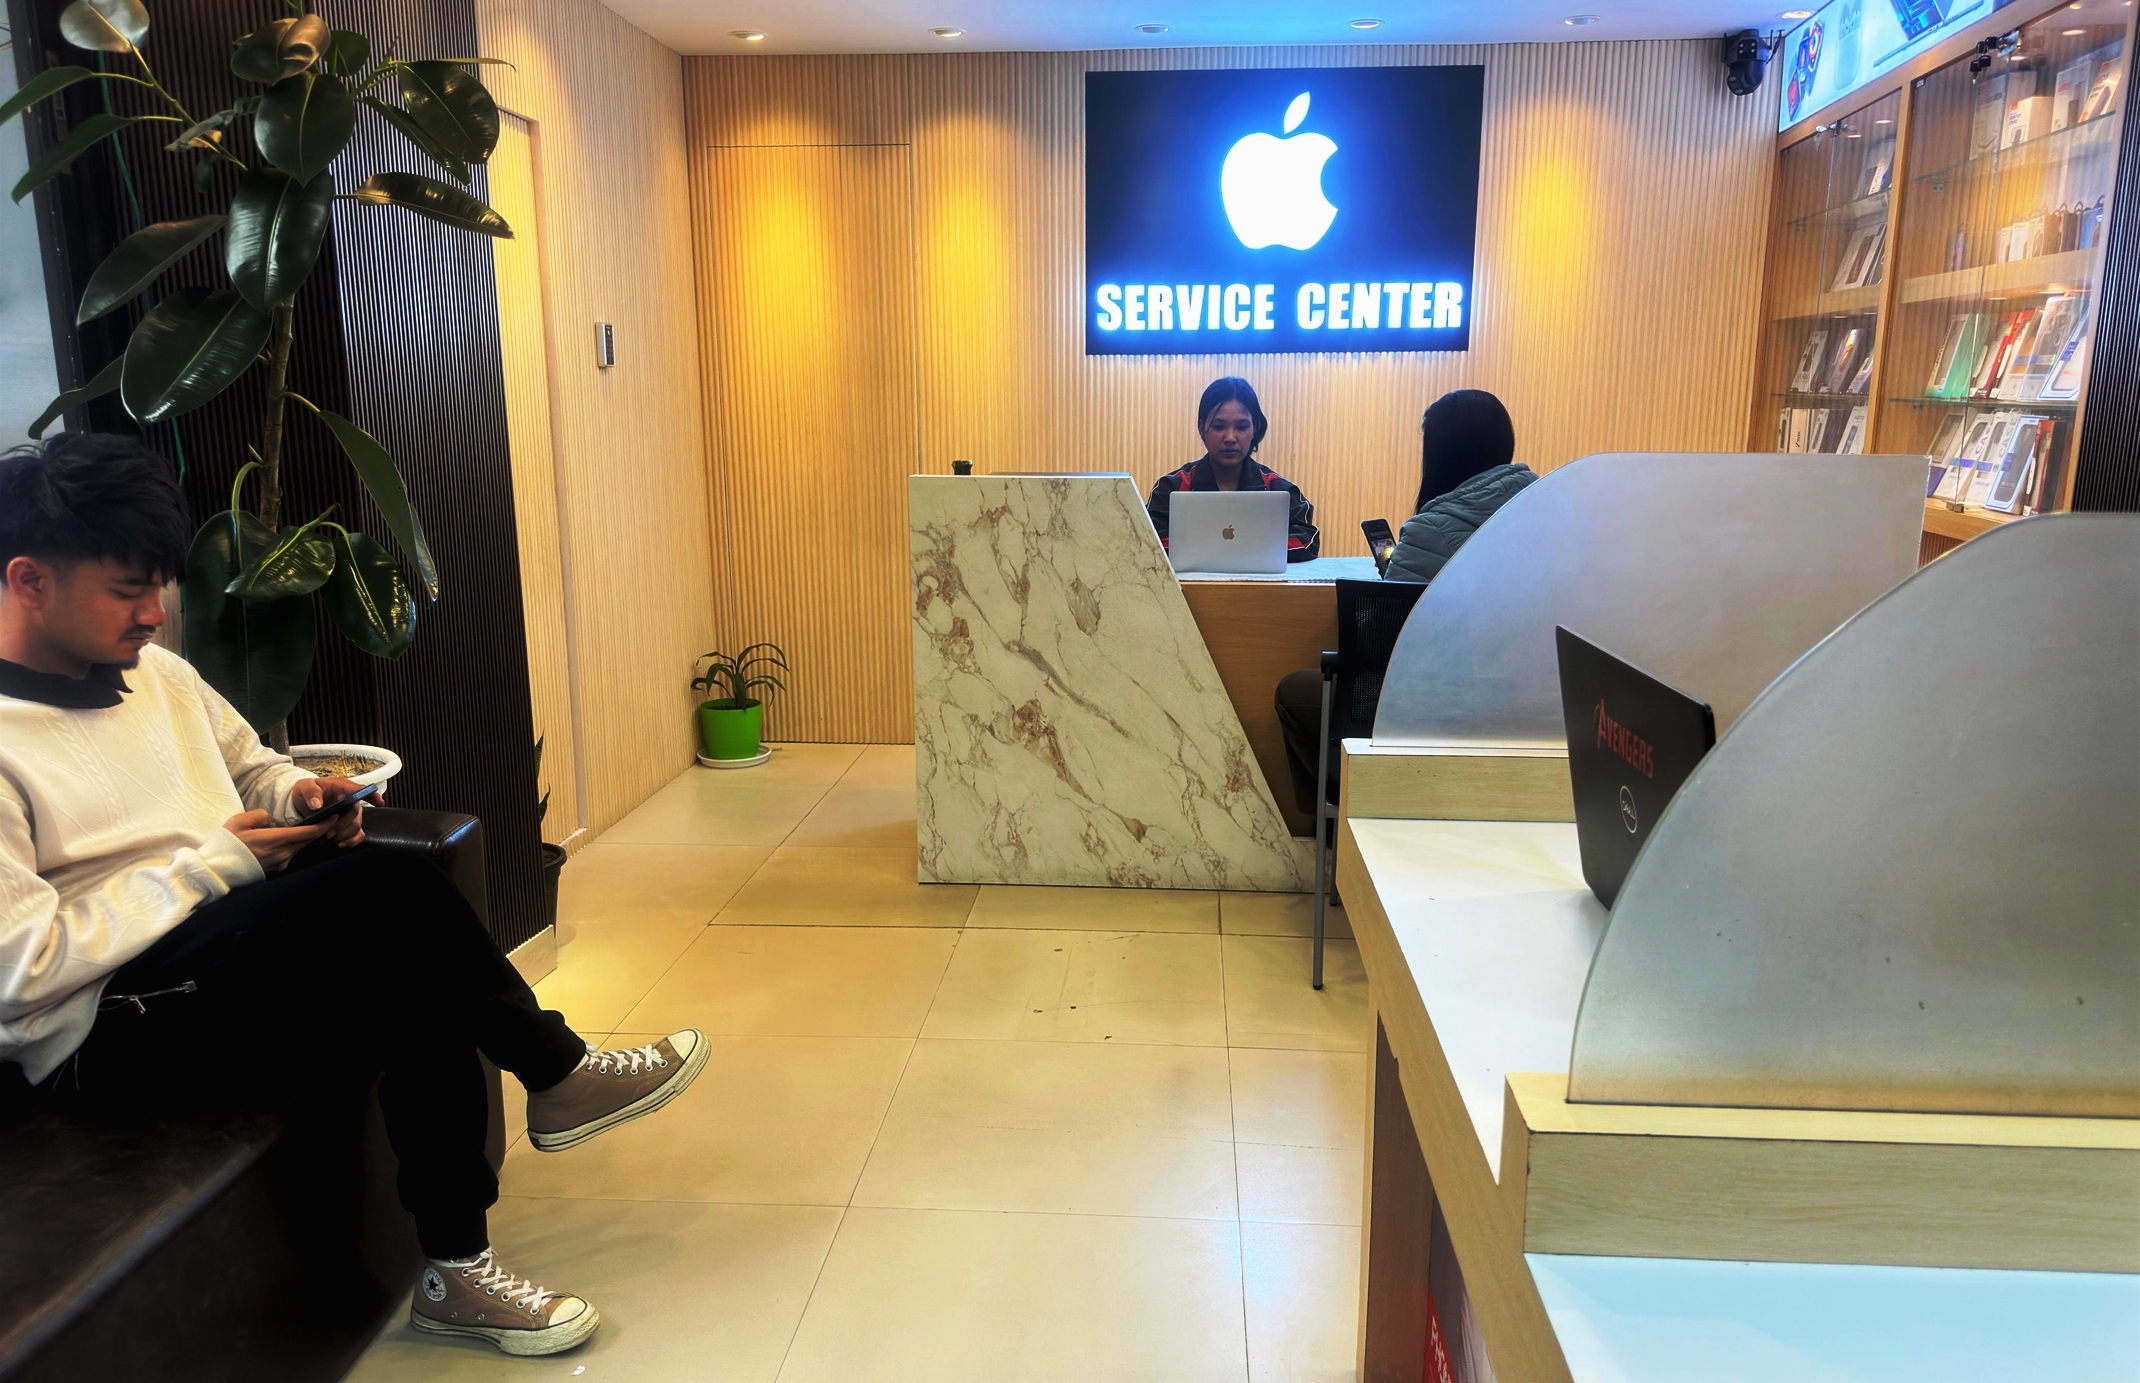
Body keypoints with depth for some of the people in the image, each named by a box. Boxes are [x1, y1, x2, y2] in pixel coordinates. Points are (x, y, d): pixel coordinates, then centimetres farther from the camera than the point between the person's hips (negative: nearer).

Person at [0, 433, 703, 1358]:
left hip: (227, 954, 8)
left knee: (415, 993, -23)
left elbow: (254, 766, 24)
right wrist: (215, 862, -18)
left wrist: (298, 796, 0)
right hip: (105, 1037, -8)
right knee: (390, 891, -28)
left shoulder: (158, 674, 11)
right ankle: (556, 1072, -6)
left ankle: (455, 1269, -11)